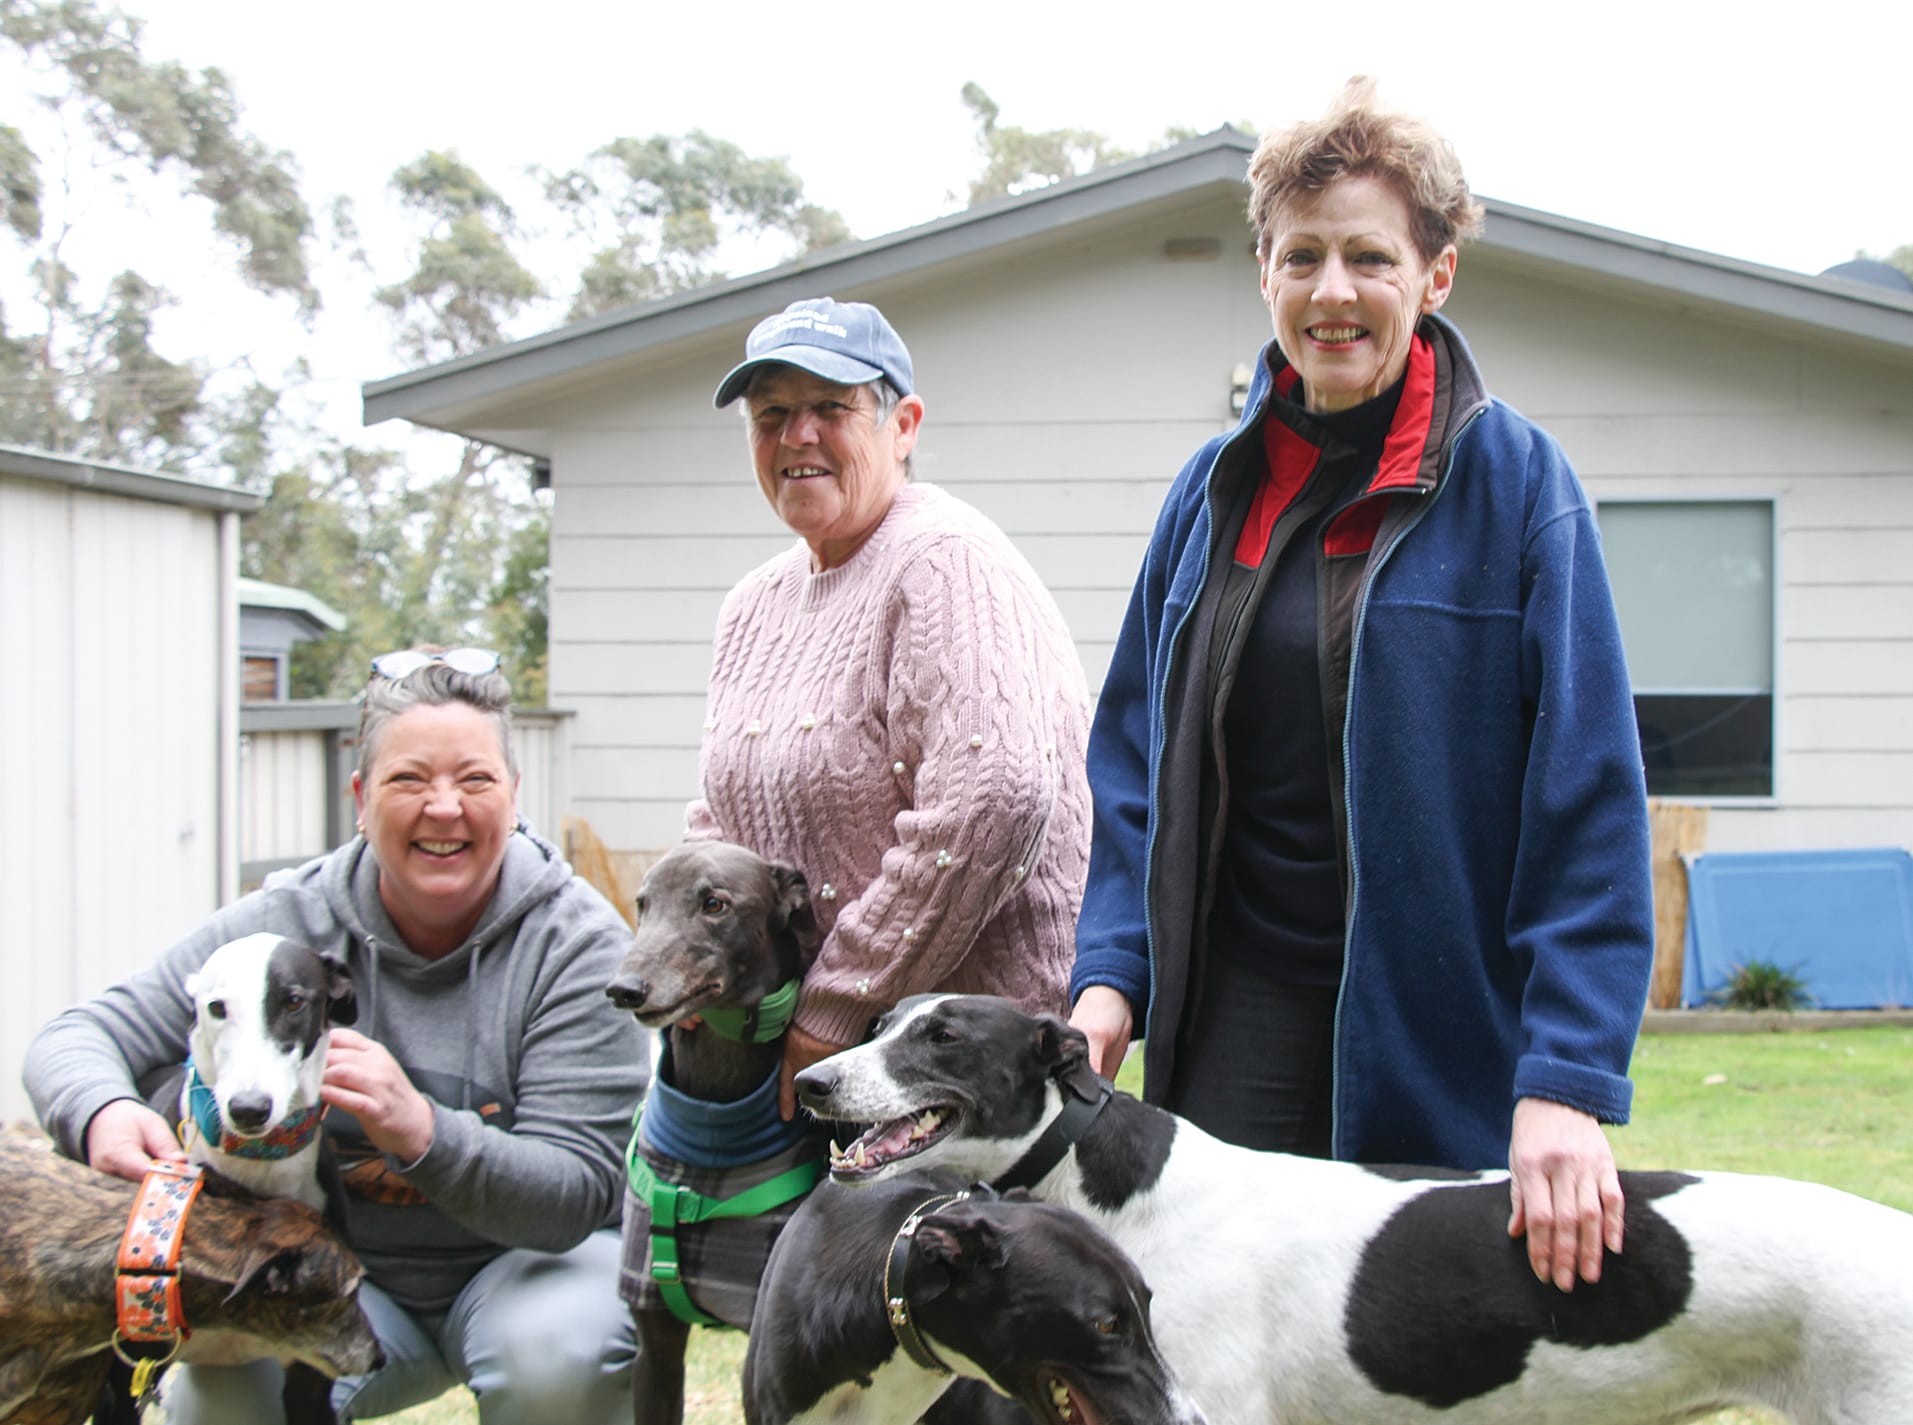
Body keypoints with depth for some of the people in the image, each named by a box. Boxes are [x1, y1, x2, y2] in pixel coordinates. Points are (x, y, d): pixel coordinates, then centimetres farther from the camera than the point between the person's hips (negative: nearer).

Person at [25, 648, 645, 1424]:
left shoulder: (574, 941, -17)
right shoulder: (286, 923, -8)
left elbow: (578, 1193, -23)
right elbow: (81, 1035, -7)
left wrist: (423, 1133, -43)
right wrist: (106, 1112, -33)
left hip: (527, 1255, -1)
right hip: (341, 1272, 2)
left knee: (560, 1359, -34)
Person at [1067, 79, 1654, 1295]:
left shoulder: (1515, 479, -5)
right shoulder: (1216, 488, 9)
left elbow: (1589, 801, -10)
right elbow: (1136, 756, 15)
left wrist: (1568, 1080, -17)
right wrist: (1112, 973, 2)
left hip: (1441, 1047, -3)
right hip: (1237, 1032, 4)